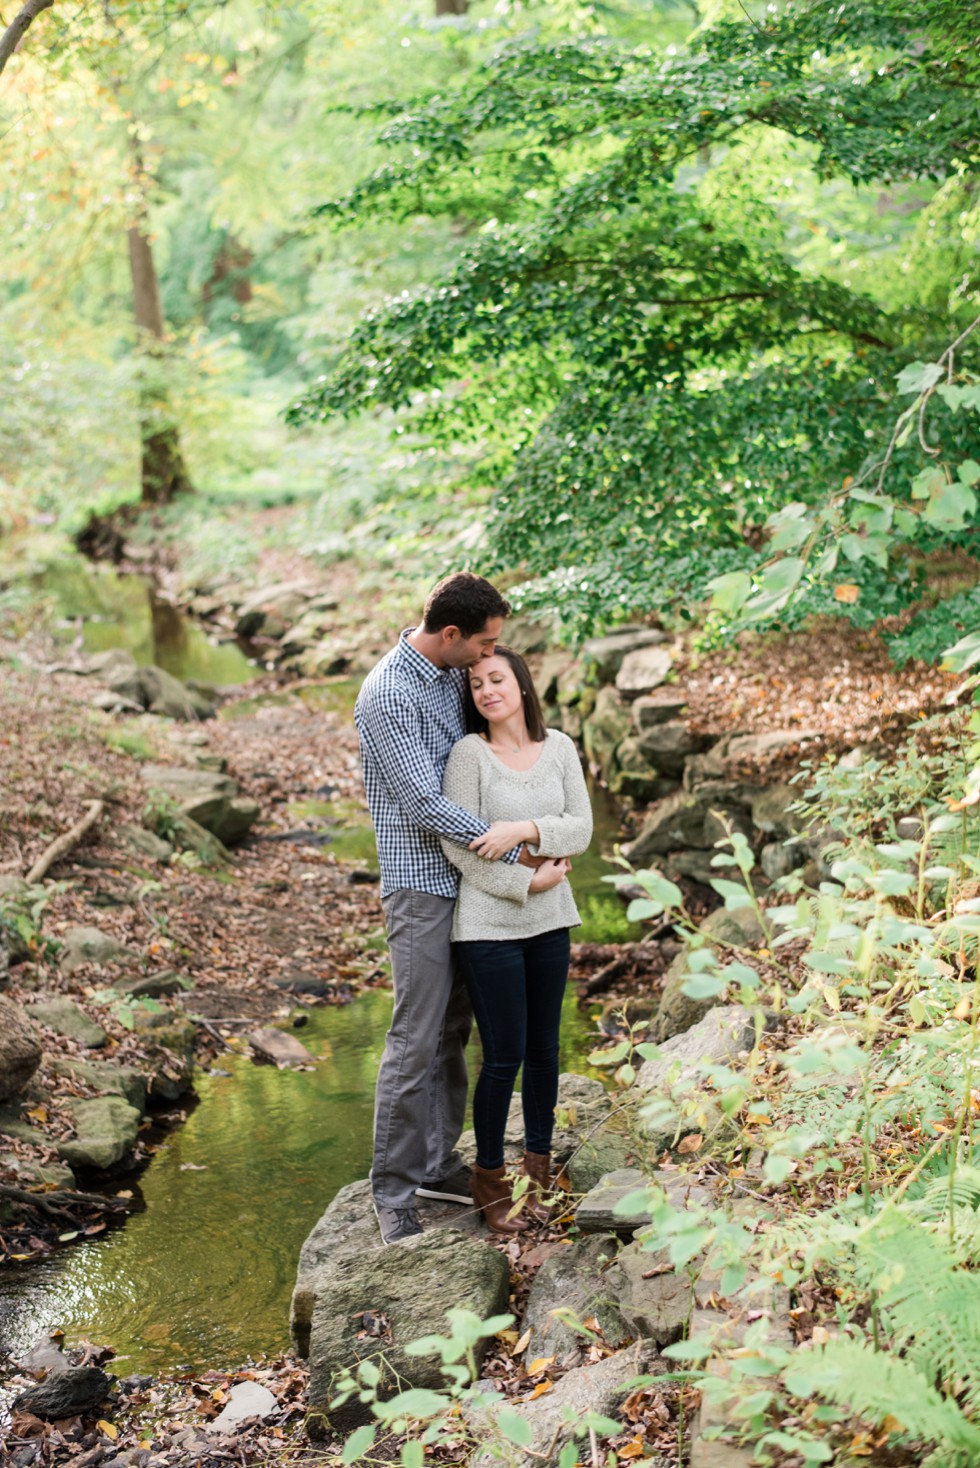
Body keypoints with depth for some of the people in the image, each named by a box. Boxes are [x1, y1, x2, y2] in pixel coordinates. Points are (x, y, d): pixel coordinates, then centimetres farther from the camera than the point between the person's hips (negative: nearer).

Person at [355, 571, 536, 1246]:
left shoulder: (454, 670, 7)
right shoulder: (388, 695, -20)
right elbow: (425, 805, -21)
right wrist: (513, 849, -15)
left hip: (466, 877, 8)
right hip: (420, 880, -8)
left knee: (453, 1030, 14)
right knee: (416, 1039, -5)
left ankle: (438, 1163, 26)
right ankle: (394, 1191, 4)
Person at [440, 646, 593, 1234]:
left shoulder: (559, 747, 2)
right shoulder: (469, 753, -10)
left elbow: (581, 829, -4)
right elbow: (458, 847, -13)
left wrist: (525, 829, -21)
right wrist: (529, 882, -15)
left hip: (550, 922, 4)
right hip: (490, 926, -4)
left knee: (544, 1048, 13)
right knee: (504, 1056, 0)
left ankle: (539, 1164, 30)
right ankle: (490, 1175, 18)